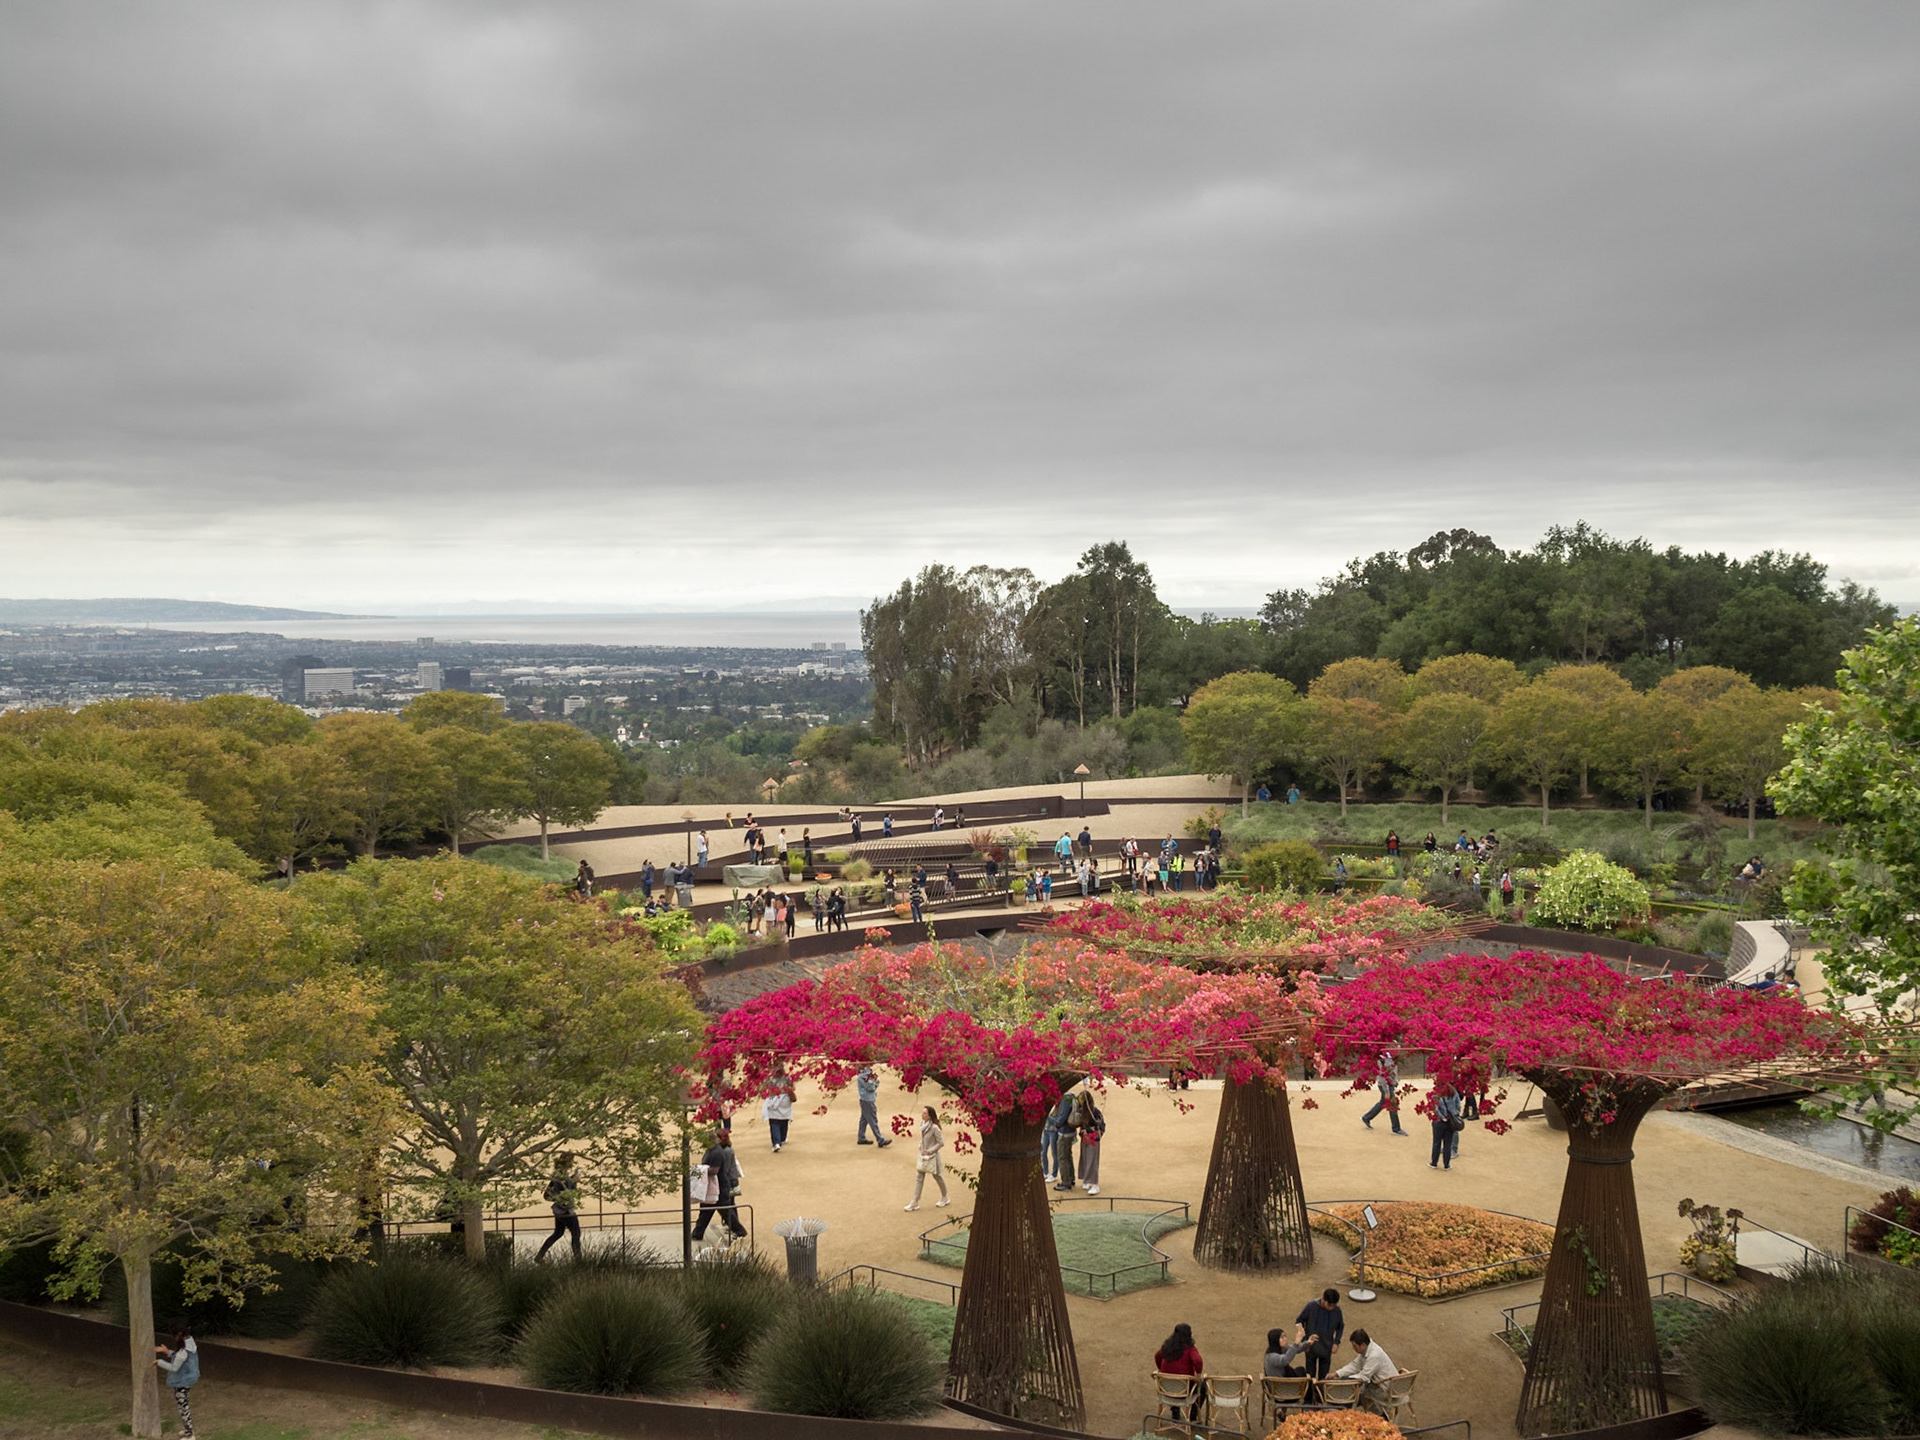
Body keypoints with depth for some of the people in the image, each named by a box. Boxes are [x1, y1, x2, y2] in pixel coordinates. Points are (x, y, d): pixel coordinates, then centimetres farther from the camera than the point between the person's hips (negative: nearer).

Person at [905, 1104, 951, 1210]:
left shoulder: (934, 1128, -24)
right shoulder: (923, 1124, -2)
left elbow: (941, 1143, -19)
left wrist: (930, 1150, -22)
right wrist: (920, 1147, 7)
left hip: (932, 1156, -7)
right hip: (923, 1155, 7)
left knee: (937, 1177, 12)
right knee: (919, 1178, 6)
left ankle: (945, 1198, 32)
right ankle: (915, 1202, 10)